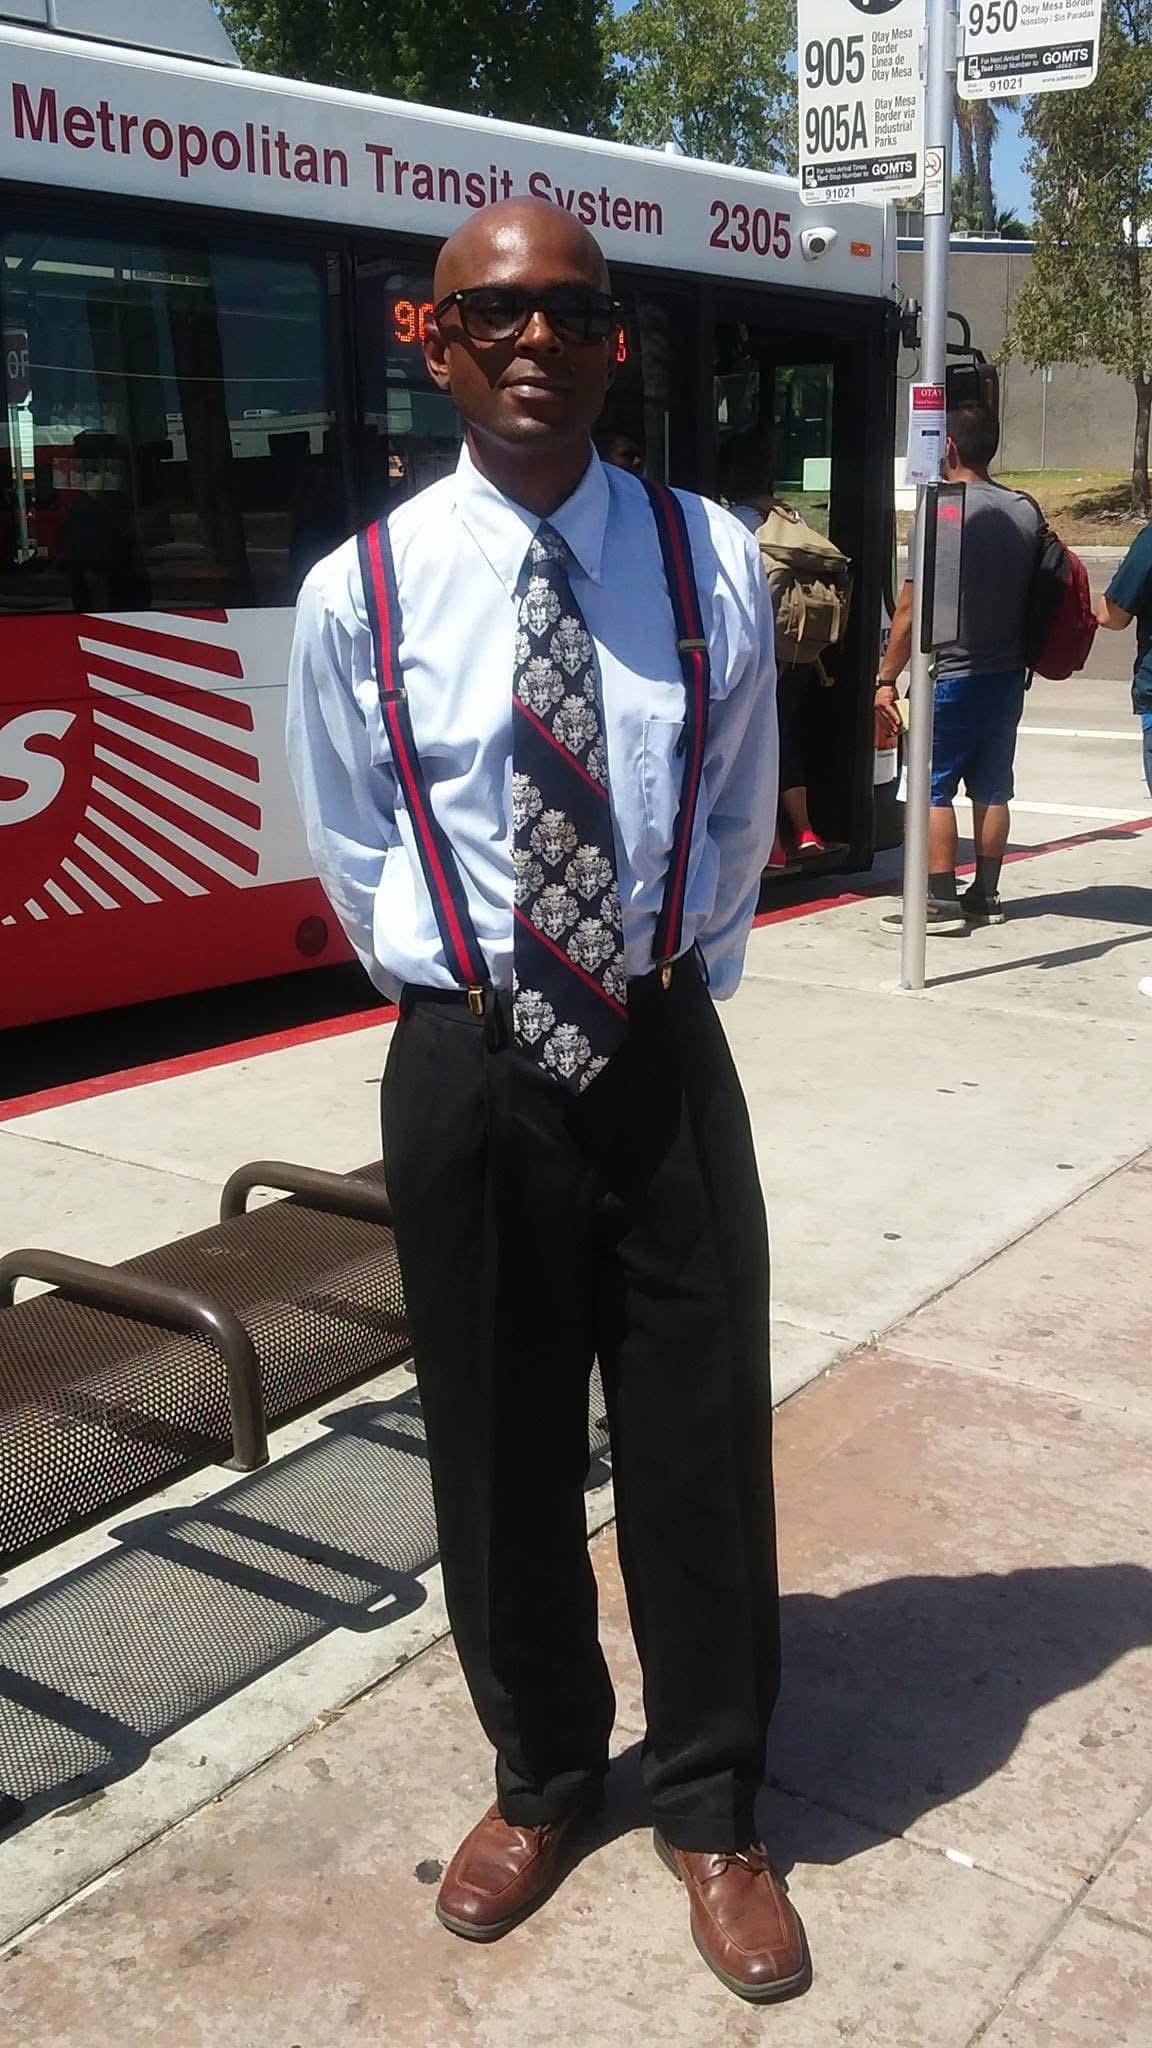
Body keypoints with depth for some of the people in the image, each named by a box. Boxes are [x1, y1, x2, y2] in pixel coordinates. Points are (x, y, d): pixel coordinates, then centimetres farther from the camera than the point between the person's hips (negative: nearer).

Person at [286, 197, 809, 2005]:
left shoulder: (711, 562, 0)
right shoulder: (360, 591, -4)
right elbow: (350, 849, 8)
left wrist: (674, 971, 8)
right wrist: (455, 989, 8)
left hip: (664, 1053, 1)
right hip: (465, 1064, 0)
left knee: (701, 1438, 9)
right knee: (498, 1448, 13)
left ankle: (711, 1807, 33)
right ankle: (541, 1775, 39)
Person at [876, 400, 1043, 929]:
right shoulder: (1025, 511, 6)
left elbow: (912, 608, -14)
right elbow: (1032, 592, 13)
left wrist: (886, 678, -8)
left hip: (952, 675, -7)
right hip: (1007, 674, 7)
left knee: (933, 787, 0)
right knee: (991, 788, 12)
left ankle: (942, 901, -1)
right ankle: (986, 895, 18)